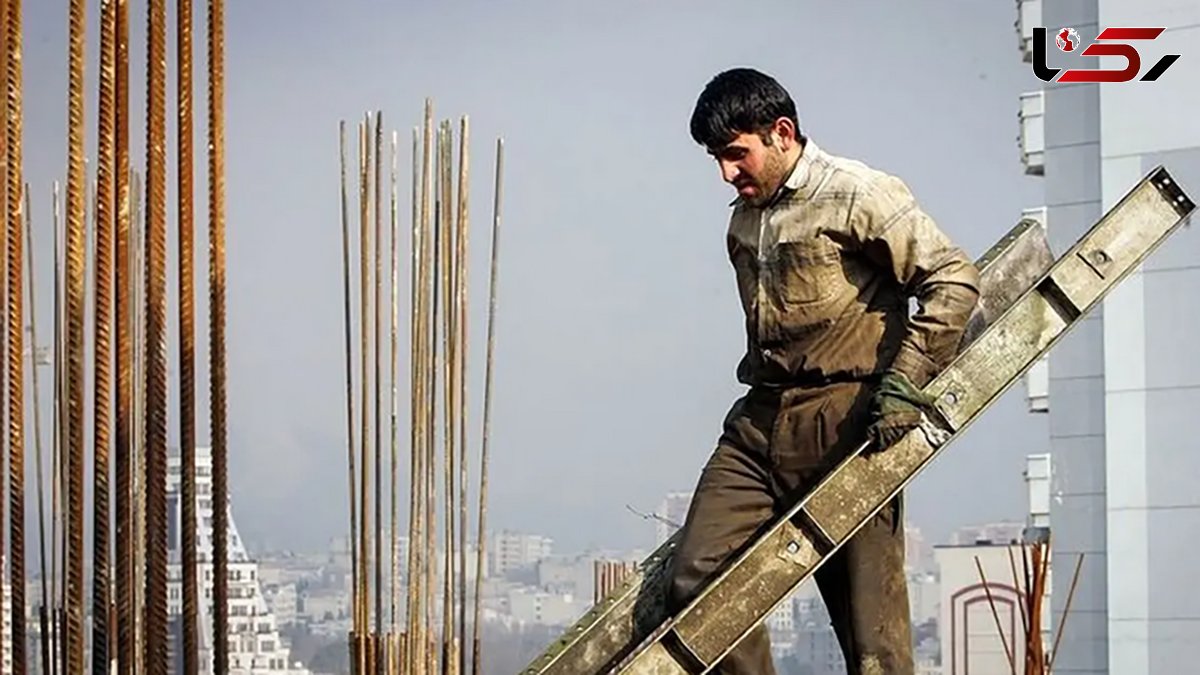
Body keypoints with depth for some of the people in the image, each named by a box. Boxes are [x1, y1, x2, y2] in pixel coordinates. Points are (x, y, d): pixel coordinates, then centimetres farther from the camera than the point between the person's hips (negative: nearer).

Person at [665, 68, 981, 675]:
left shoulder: (858, 194, -5)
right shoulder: (743, 220, 18)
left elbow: (954, 278, -9)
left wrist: (903, 385, -13)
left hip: (846, 423, -7)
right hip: (759, 422, 7)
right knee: (694, 584, -7)